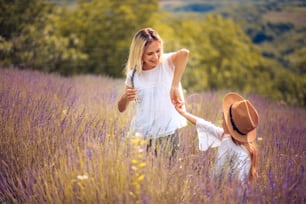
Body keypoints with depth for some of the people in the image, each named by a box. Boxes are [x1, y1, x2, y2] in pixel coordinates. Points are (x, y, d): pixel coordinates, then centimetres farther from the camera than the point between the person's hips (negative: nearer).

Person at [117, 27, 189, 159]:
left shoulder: (167, 63, -6)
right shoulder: (134, 75, 5)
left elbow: (183, 53, -31)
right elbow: (121, 108, 12)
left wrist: (174, 87, -38)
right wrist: (126, 97, -10)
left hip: (168, 133, -3)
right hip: (142, 135, 3)